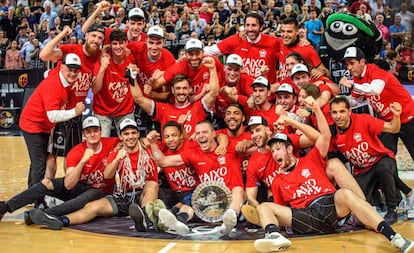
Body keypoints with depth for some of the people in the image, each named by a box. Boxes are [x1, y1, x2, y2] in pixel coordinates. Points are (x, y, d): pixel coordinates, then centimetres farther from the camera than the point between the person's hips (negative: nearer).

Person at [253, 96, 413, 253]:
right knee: (264, 207, -15)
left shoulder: (311, 160, 19)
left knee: (345, 194, -36)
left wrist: (316, 109, -5)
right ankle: (274, 236, -51)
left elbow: (326, 135, 6)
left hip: (330, 205, -2)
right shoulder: (278, 182, 25)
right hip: (306, 216, 2)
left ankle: (394, 238, -44)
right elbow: (280, 210, 24)